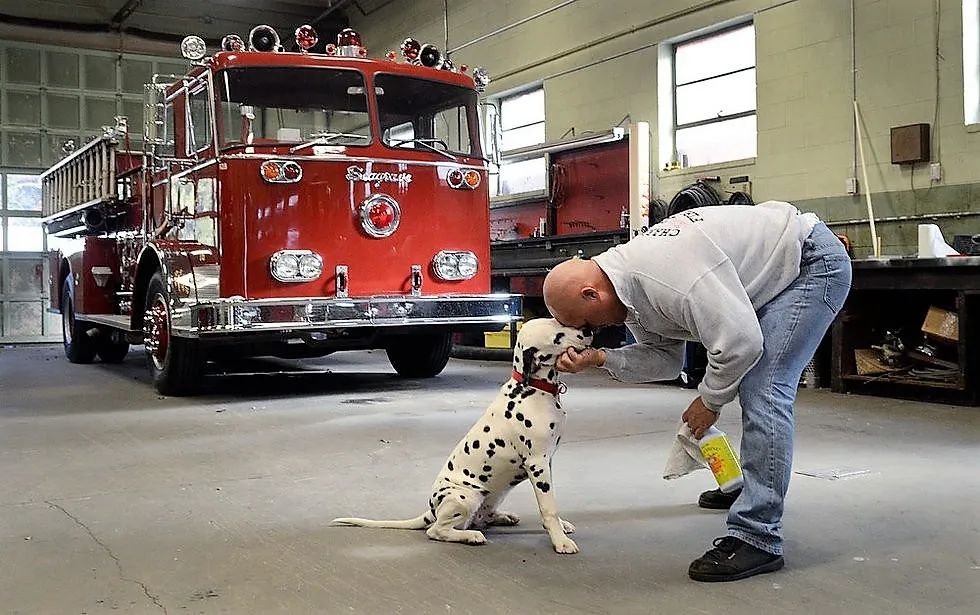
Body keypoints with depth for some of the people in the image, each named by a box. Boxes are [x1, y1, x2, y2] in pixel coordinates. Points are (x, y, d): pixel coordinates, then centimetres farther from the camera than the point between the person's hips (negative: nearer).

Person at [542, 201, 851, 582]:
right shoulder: (630, 281, -1)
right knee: (754, 383, 21)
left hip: (814, 261, -10)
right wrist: (599, 359, -10)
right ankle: (748, 484, 40)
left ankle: (756, 539, -17)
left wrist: (710, 400, -15)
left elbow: (740, 342, -32)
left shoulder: (666, 279, -34)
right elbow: (664, 356, 4)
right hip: (779, 268, 10)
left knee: (763, 391, -19)